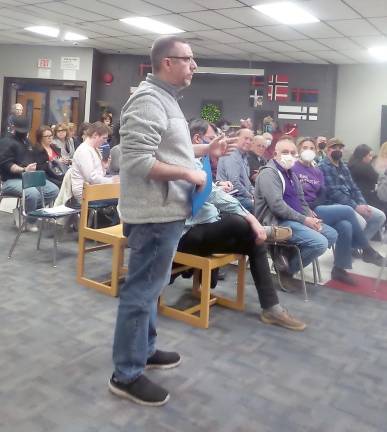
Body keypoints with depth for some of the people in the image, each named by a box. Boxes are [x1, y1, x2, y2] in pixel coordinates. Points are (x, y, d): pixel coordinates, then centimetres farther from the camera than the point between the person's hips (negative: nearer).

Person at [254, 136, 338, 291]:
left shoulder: (290, 173, 18)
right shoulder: (269, 173, -13)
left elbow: (301, 200, 23)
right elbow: (277, 206, -23)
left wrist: (311, 217, 2)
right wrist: (304, 220, -19)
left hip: (295, 219, 10)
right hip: (277, 222, -10)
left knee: (332, 235, 9)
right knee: (320, 243, -23)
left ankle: (292, 256, 4)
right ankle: (286, 270, -4)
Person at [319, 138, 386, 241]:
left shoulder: (344, 167, 20)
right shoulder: (323, 167, -8)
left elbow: (354, 188, 18)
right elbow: (333, 192, -17)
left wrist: (363, 204, -2)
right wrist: (356, 207, -19)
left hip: (350, 203, 9)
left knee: (380, 216, 1)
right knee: (360, 223, -30)